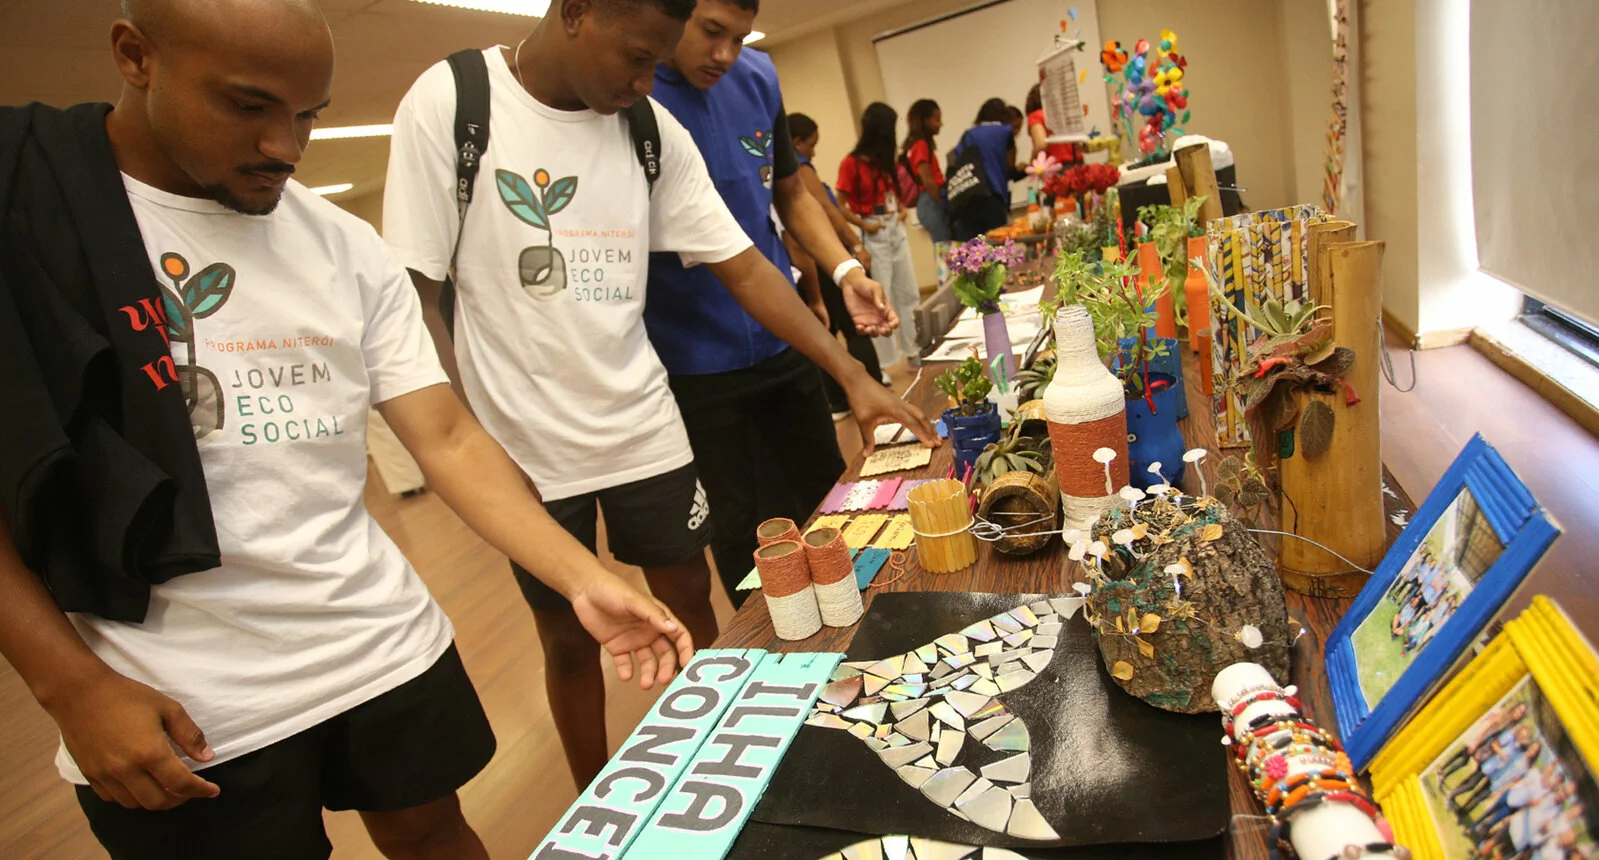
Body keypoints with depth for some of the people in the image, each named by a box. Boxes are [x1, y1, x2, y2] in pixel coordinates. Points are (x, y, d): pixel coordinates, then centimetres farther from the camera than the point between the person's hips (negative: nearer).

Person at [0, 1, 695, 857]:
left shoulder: (347, 249, 0)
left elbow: (448, 441, -3)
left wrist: (583, 579, -13)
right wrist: (73, 687, -13)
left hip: (386, 646, 3)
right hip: (180, 708, -2)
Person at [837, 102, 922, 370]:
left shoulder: (884, 160, 10)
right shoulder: (851, 164, -12)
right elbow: (840, 205, -13)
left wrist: (902, 208, 3)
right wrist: (864, 225, -20)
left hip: (897, 231, 8)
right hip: (875, 236, -7)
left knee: (909, 293, 12)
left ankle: (914, 351, 24)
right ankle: (880, 363, 7)